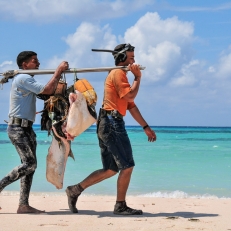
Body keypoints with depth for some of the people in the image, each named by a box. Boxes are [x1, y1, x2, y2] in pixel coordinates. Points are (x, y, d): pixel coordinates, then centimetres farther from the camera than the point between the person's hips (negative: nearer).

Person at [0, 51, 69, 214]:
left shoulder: (28, 80, 21)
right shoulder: (23, 78, -11)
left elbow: (46, 93, 15)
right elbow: (47, 90, -20)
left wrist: (59, 75, 5)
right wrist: (59, 70, -11)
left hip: (26, 127, 10)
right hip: (17, 127, -10)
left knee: (30, 165, 3)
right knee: (29, 163, -17)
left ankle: (24, 205, 1)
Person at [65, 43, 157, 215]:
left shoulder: (121, 75, 25)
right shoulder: (118, 74, -7)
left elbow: (131, 106, 25)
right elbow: (130, 96, -19)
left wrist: (146, 127, 23)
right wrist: (138, 77, -5)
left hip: (108, 125, 10)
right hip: (112, 123, -10)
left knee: (111, 170, 11)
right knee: (127, 166, -6)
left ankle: (75, 190, 12)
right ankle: (121, 206, 1)